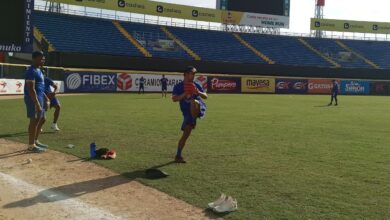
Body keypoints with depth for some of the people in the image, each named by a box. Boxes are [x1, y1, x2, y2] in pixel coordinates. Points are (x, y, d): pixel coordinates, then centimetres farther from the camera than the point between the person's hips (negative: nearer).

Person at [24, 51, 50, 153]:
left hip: (40, 98, 10)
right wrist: (37, 104, -26)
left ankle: (35, 141, 28)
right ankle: (31, 145, 3)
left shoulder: (39, 70, 15)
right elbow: (31, 89, -22)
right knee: (34, 121, -5)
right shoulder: (31, 71, -17)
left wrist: (46, 98, 21)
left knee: (41, 120, 16)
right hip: (33, 99, -10)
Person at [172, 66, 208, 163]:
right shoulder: (178, 86, 3)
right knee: (186, 134, -4)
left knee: (193, 101, -37)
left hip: (199, 109, 0)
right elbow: (174, 99, -10)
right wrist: (185, 94, -22)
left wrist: (198, 92, -18)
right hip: (187, 112, 0)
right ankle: (178, 156, 12)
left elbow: (206, 96, 2)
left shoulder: (196, 85, 8)